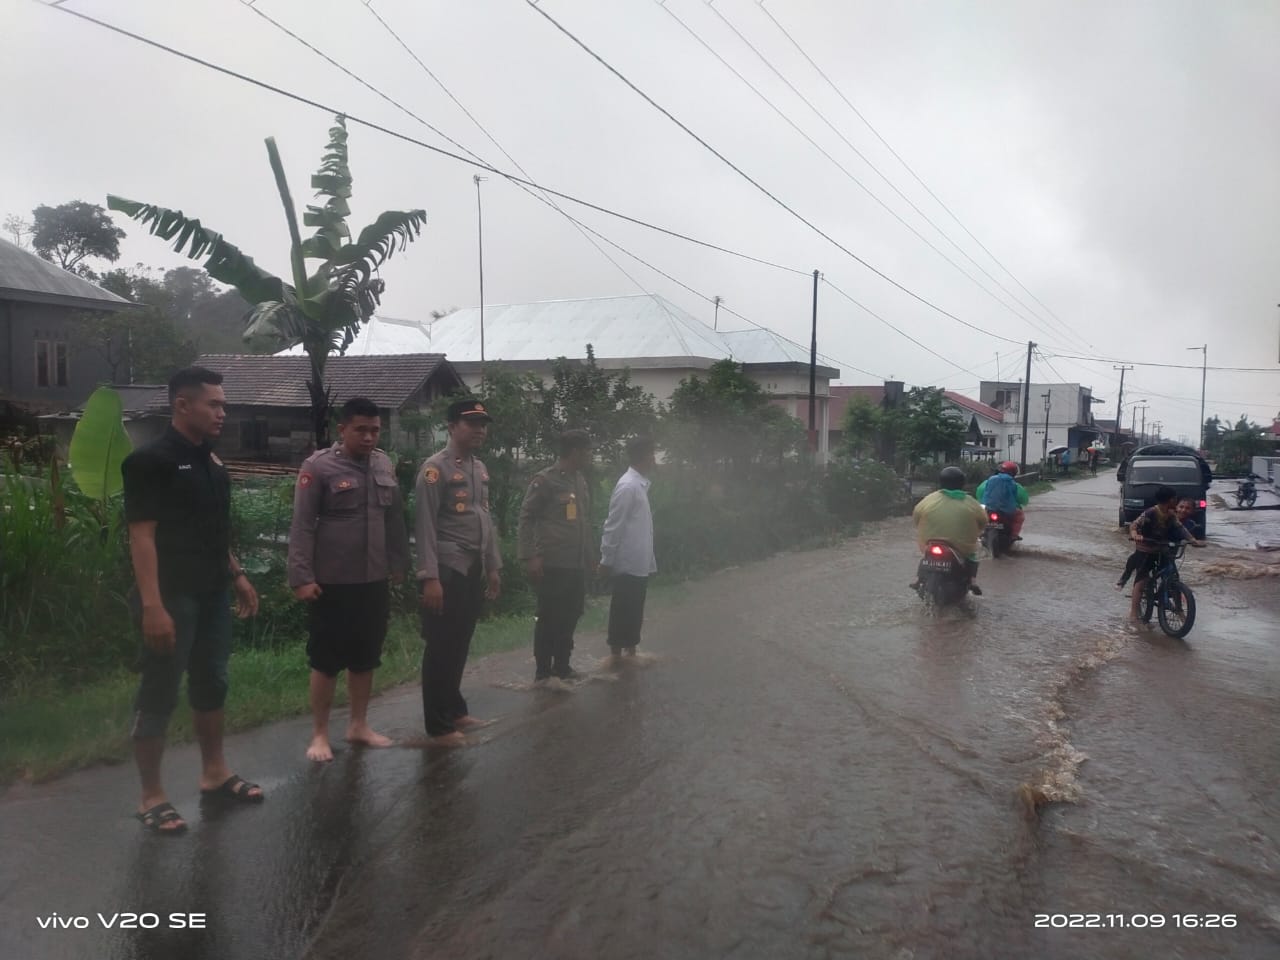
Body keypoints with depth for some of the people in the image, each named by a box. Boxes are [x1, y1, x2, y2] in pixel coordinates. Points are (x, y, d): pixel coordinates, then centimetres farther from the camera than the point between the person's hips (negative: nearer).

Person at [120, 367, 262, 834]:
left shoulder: (211, 461, 11)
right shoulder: (151, 460, -13)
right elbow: (142, 536, -18)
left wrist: (236, 575, 17)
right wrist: (152, 605, -24)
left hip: (212, 594, 8)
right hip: (172, 597, -8)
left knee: (211, 683, 16)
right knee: (159, 694, 1)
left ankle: (214, 774, 29)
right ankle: (151, 796, 11)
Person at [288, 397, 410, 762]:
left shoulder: (384, 465, 8)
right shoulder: (318, 466, -9)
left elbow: (395, 519, 14)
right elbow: (302, 526, -11)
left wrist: (399, 565, 13)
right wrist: (302, 577, -15)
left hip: (375, 580, 5)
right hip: (332, 582, -5)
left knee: (366, 656, 14)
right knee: (326, 659, 4)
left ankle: (359, 725, 29)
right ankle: (319, 733, 18)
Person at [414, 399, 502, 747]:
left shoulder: (480, 469, 14)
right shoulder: (435, 468, -11)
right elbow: (425, 526, -15)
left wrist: (493, 566, 17)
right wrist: (430, 577, -19)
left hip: (474, 570, 7)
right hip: (448, 570, -7)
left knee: (460, 645, 16)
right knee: (441, 648, 0)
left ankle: (455, 710, 30)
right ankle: (438, 726, 9)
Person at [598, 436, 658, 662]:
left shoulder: (640, 485, 13)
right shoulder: (628, 486, -16)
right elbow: (613, 527, -17)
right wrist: (606, 561, -16)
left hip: (639, 564, 9)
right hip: (627, 564, -9)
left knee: (634, 612, 15)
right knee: (622, 612, 0)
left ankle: (630, 652, 25)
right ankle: (616, 656, 8)